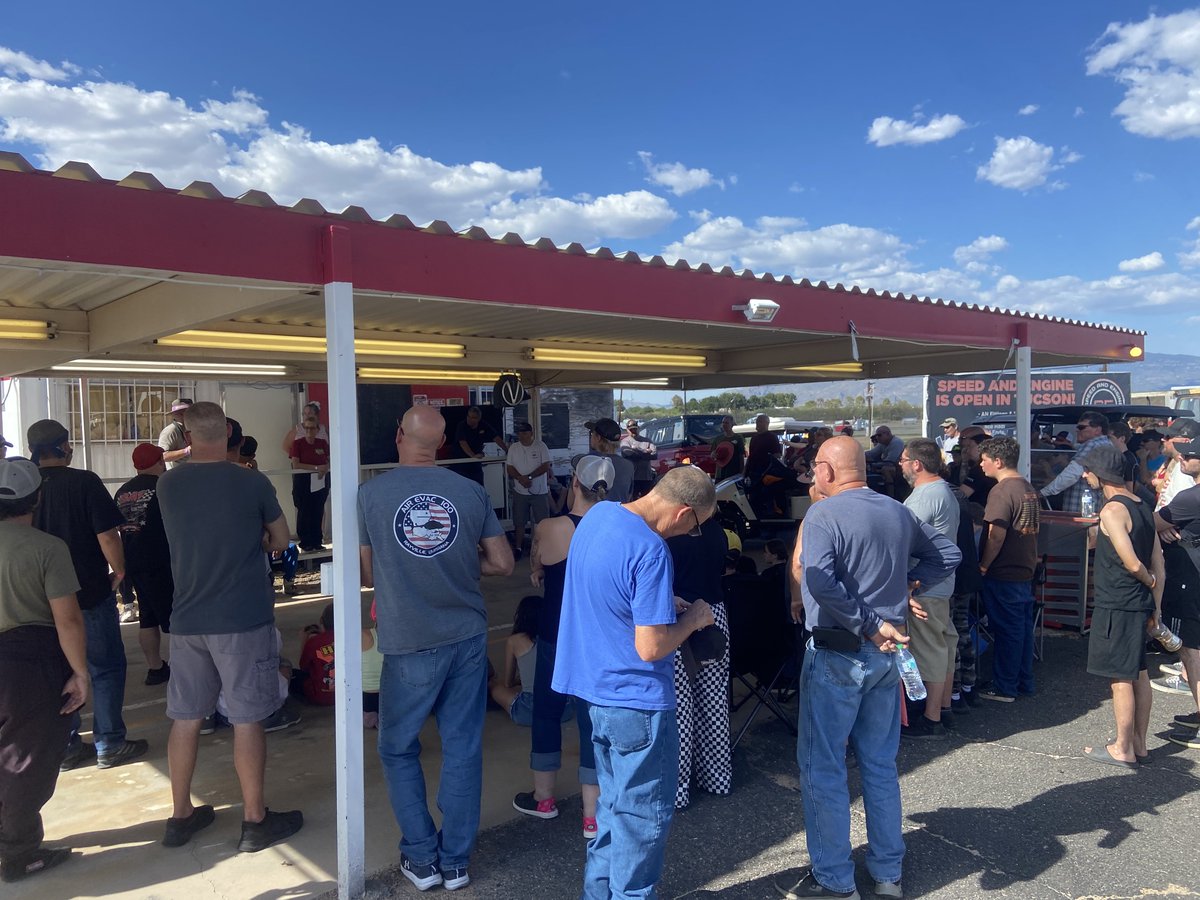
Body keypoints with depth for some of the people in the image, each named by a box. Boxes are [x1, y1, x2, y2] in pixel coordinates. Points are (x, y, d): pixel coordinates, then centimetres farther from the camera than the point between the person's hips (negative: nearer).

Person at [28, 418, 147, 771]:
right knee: (107, 668, 7)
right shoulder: (84, 482, -14)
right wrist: (118, 571, -3)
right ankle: (109, 745, 11)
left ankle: (65, 746, 23)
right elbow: (107, 535, -18)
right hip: (90, 593, -5)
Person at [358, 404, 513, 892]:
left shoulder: (370, 494, -8)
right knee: (463, 749, 12)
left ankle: (421, 858, 22)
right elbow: (502, 563, 2)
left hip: (409, 645, -2)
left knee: (398, 750, 17)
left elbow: (365, 574, 0)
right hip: (467, 637, 2)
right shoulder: (472, 492, -4)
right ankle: (455, 861, 23)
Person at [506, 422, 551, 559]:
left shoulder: (540, 446, -6)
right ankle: (518, 548, 22)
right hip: (520, 492, 3)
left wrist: (529, 477, -18)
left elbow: (546, 466, -11)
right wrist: (521, 478, -17)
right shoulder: (513, 448, 3)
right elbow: (509, 468, 0)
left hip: (540, 491, -3)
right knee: (519, 522, 10)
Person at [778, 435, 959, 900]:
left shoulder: (824, 513, -16)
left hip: (837, 654, -7)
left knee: (822, 767, 6)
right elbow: (947, 555, 18)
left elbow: (820, 581, -31)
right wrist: (903, 582, 9)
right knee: (880, 765, 18)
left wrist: (869, 624, -22)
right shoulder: (899, 512, 5)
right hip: (886, 652, 7)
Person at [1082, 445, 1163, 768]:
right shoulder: (1142, 507, 11)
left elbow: (1132, 563, -23)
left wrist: (1149, 581, -2)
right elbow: (1158, 563, 12)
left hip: (1116, 605, -9)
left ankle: (1123, 750, 8)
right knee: (1138, 674, 16)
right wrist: (1155, 606, 14)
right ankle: (1139, 743, 26)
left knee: (1120, 678, -1)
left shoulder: (1112, 510, -17)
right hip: (1140, 604, 9)